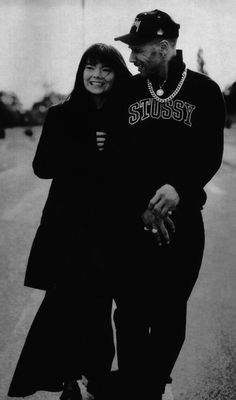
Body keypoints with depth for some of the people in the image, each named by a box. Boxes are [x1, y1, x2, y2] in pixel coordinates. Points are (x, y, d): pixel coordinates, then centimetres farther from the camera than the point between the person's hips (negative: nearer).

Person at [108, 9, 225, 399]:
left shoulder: (204, 91, 2)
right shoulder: (128, 91, 7)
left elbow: (211, 155, -4)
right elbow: (118, 157, 1)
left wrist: (180, 187, -22)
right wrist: (140, 207, -12)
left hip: (183, 220, -1)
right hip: (131, 219, 1)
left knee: (169, 315, 5)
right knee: (130, 312, 1)